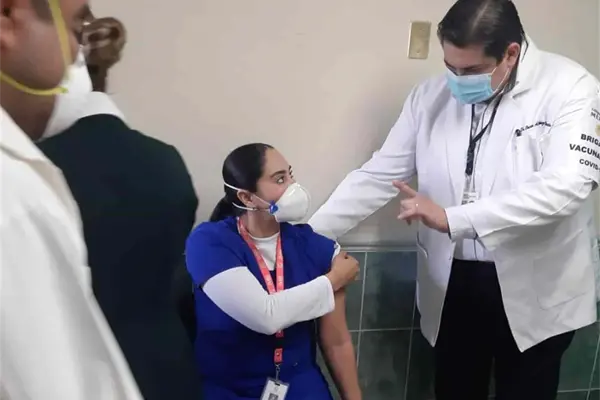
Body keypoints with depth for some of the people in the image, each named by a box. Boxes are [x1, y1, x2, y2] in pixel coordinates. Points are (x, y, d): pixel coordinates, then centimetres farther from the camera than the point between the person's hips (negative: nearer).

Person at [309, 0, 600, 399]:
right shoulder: (430, 95, -1)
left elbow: (568, 183, -24)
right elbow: (377, 175, 0)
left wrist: (452, 219, -31)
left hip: (535, 289, -2)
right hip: (453, 283, 3)